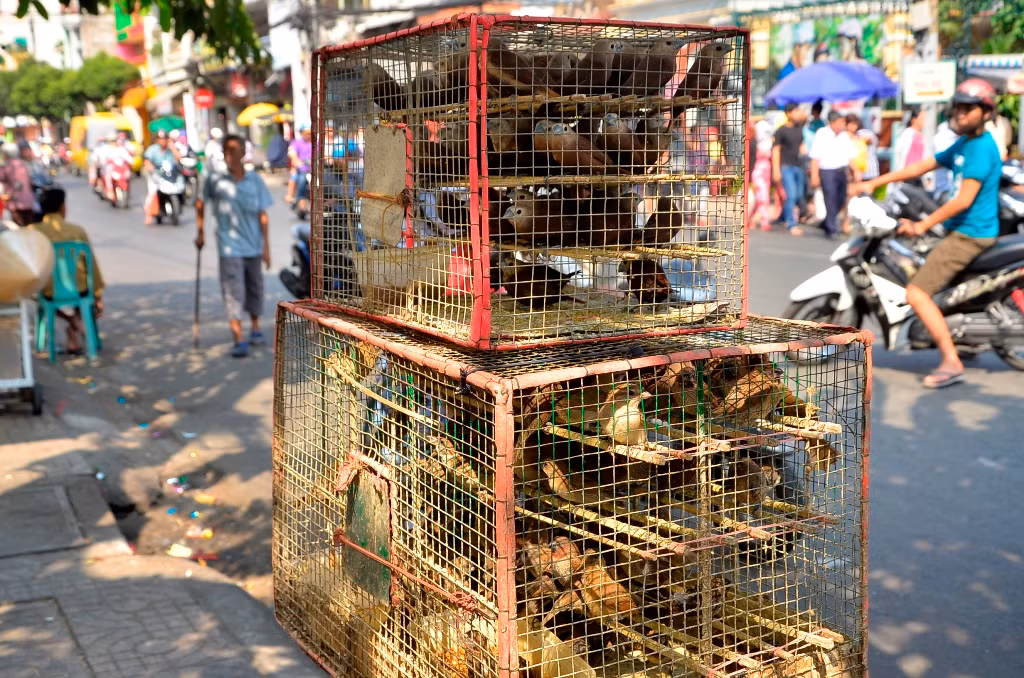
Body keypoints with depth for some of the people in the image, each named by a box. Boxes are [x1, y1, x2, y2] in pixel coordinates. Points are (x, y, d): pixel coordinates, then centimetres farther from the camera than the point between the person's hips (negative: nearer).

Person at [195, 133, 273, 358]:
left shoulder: (255, 181, -2)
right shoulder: (215, 180, -5)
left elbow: (262, 215, 1)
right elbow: (200, 204, 10)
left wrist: (266, 246, 1)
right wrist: (200, 232, 8)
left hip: (253, 245, 2)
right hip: (229, 246, -2)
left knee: (254, 287, 15)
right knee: (233, 291, -8)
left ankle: (255, 327, 35)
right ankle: (239, 340, -10)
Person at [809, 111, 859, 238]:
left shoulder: (844, 136, 11)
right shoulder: (822, 135, -7)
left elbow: (849, 156, 18)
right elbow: (815, 158, -9)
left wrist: (855, 171, 9)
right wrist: (814, 175, -14)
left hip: (842, 171, 6)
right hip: (827, 171, -6)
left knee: (841, 201, 10)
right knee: (831, 202, -9)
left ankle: (826, 223, 29)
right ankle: (831, 229, -1)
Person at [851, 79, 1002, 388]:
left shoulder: (982, 147, -16)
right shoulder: (962, 145, 15)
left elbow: (964, 199, -23)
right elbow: (920, 167, 17)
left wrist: (923, 225, -20)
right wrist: (874, 183, 11)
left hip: (971, 233, -11)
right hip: (959, 231, 11)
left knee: (916, 293, -17)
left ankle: (951, 363, -17)